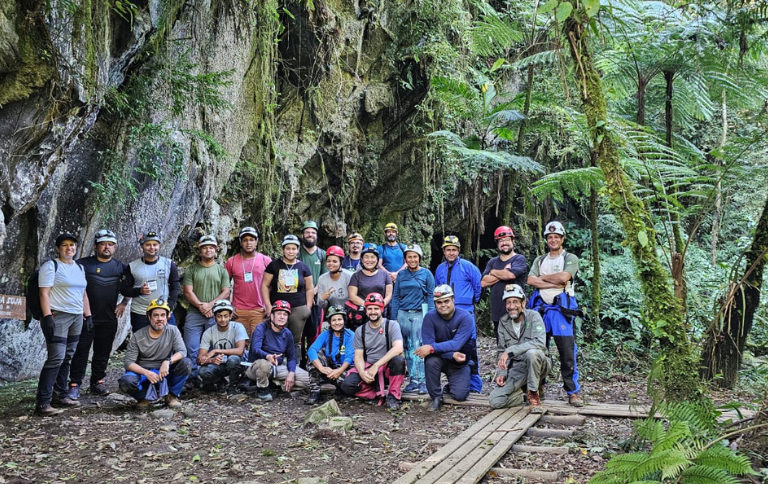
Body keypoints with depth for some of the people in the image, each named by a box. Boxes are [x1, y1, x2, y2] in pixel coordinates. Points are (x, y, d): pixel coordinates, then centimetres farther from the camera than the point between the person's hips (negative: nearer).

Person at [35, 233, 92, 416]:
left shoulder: (79, 268, 16)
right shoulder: (51, 266, -4)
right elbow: (44, 293, -10)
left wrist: (88, 315, 14)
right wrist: (47, 317, -18)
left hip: (76, 318, 7)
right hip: (57, 317, -7)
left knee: (67, 358, 9)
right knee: (56, 358, -13)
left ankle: (60, 395, 18)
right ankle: (42, 402, -10)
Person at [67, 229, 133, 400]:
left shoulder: (120, 267, 9)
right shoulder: (82, 264, 0)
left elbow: (129, 288, 20)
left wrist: (124, 303, 7)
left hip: (109, 320, 3)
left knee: (103, 353, 10)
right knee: (81, 352, -2)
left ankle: (98, 382, 20)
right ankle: (74, 385, 4)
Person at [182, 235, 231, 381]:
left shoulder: (222, 270, 11)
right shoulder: (191, 270, 9)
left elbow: (226, 292, 3)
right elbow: (188, 291, 0)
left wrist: (210, 305, -11)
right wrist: (201, 306, -12)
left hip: (216, 315, 0)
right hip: (194, 314, 0)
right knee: (191, 348, -4)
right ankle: (194, 377, 5)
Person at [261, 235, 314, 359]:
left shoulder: (303, 267, 8)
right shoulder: (274, 265, 4)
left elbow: (309, 288, 11)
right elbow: (265, 285, 3)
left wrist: (308, 307, 3)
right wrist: (268, 305, -4)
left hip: (298, 309, 1)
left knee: (296, 340, 5)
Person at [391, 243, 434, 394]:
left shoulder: (426, 274, 2)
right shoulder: (401, 275, 11)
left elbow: (431, 296, 1)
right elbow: (396, 297, 12)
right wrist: (394, 317, 7)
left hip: (420, 314, -3)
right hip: (403, 314, 4)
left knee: (419, 347, -10)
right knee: (408, 349, 5)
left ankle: (423, 381, -6)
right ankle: (413, 380, 11)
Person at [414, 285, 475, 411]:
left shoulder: (465, 318, -20)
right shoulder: (430, 317, -14)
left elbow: (456, 344, -31)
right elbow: (428, 343, -23)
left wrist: (432, 348, -41)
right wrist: (452, 355, -35)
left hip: (460, 363, -1)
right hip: (440, 359, 1)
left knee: (460, 395, -19)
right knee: (431, 360, -34)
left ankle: (451, 386, 20)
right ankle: (436, 396, -10)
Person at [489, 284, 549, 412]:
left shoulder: (533, 316, -12)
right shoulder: (503, 322, 4)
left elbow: (539, 342, -28)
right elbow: (501, 351, 9)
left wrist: (510, 351, -32)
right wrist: (501, 373, -6)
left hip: (537, 364, -4)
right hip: (516, 368, 4)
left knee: (531, 353, -40)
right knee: (496, 400, -16)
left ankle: (534, 395, -17)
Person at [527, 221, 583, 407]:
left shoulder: (570, 258, 6)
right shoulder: (540, 260, 17)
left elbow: (563, 277, -14)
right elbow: (531, 280, 0)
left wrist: (543, 277, -1)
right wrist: (555, 284, -9)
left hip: (561, 309, -4)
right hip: (540, 308, 4)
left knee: (567, 352, -7)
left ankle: (573, 391, 0)